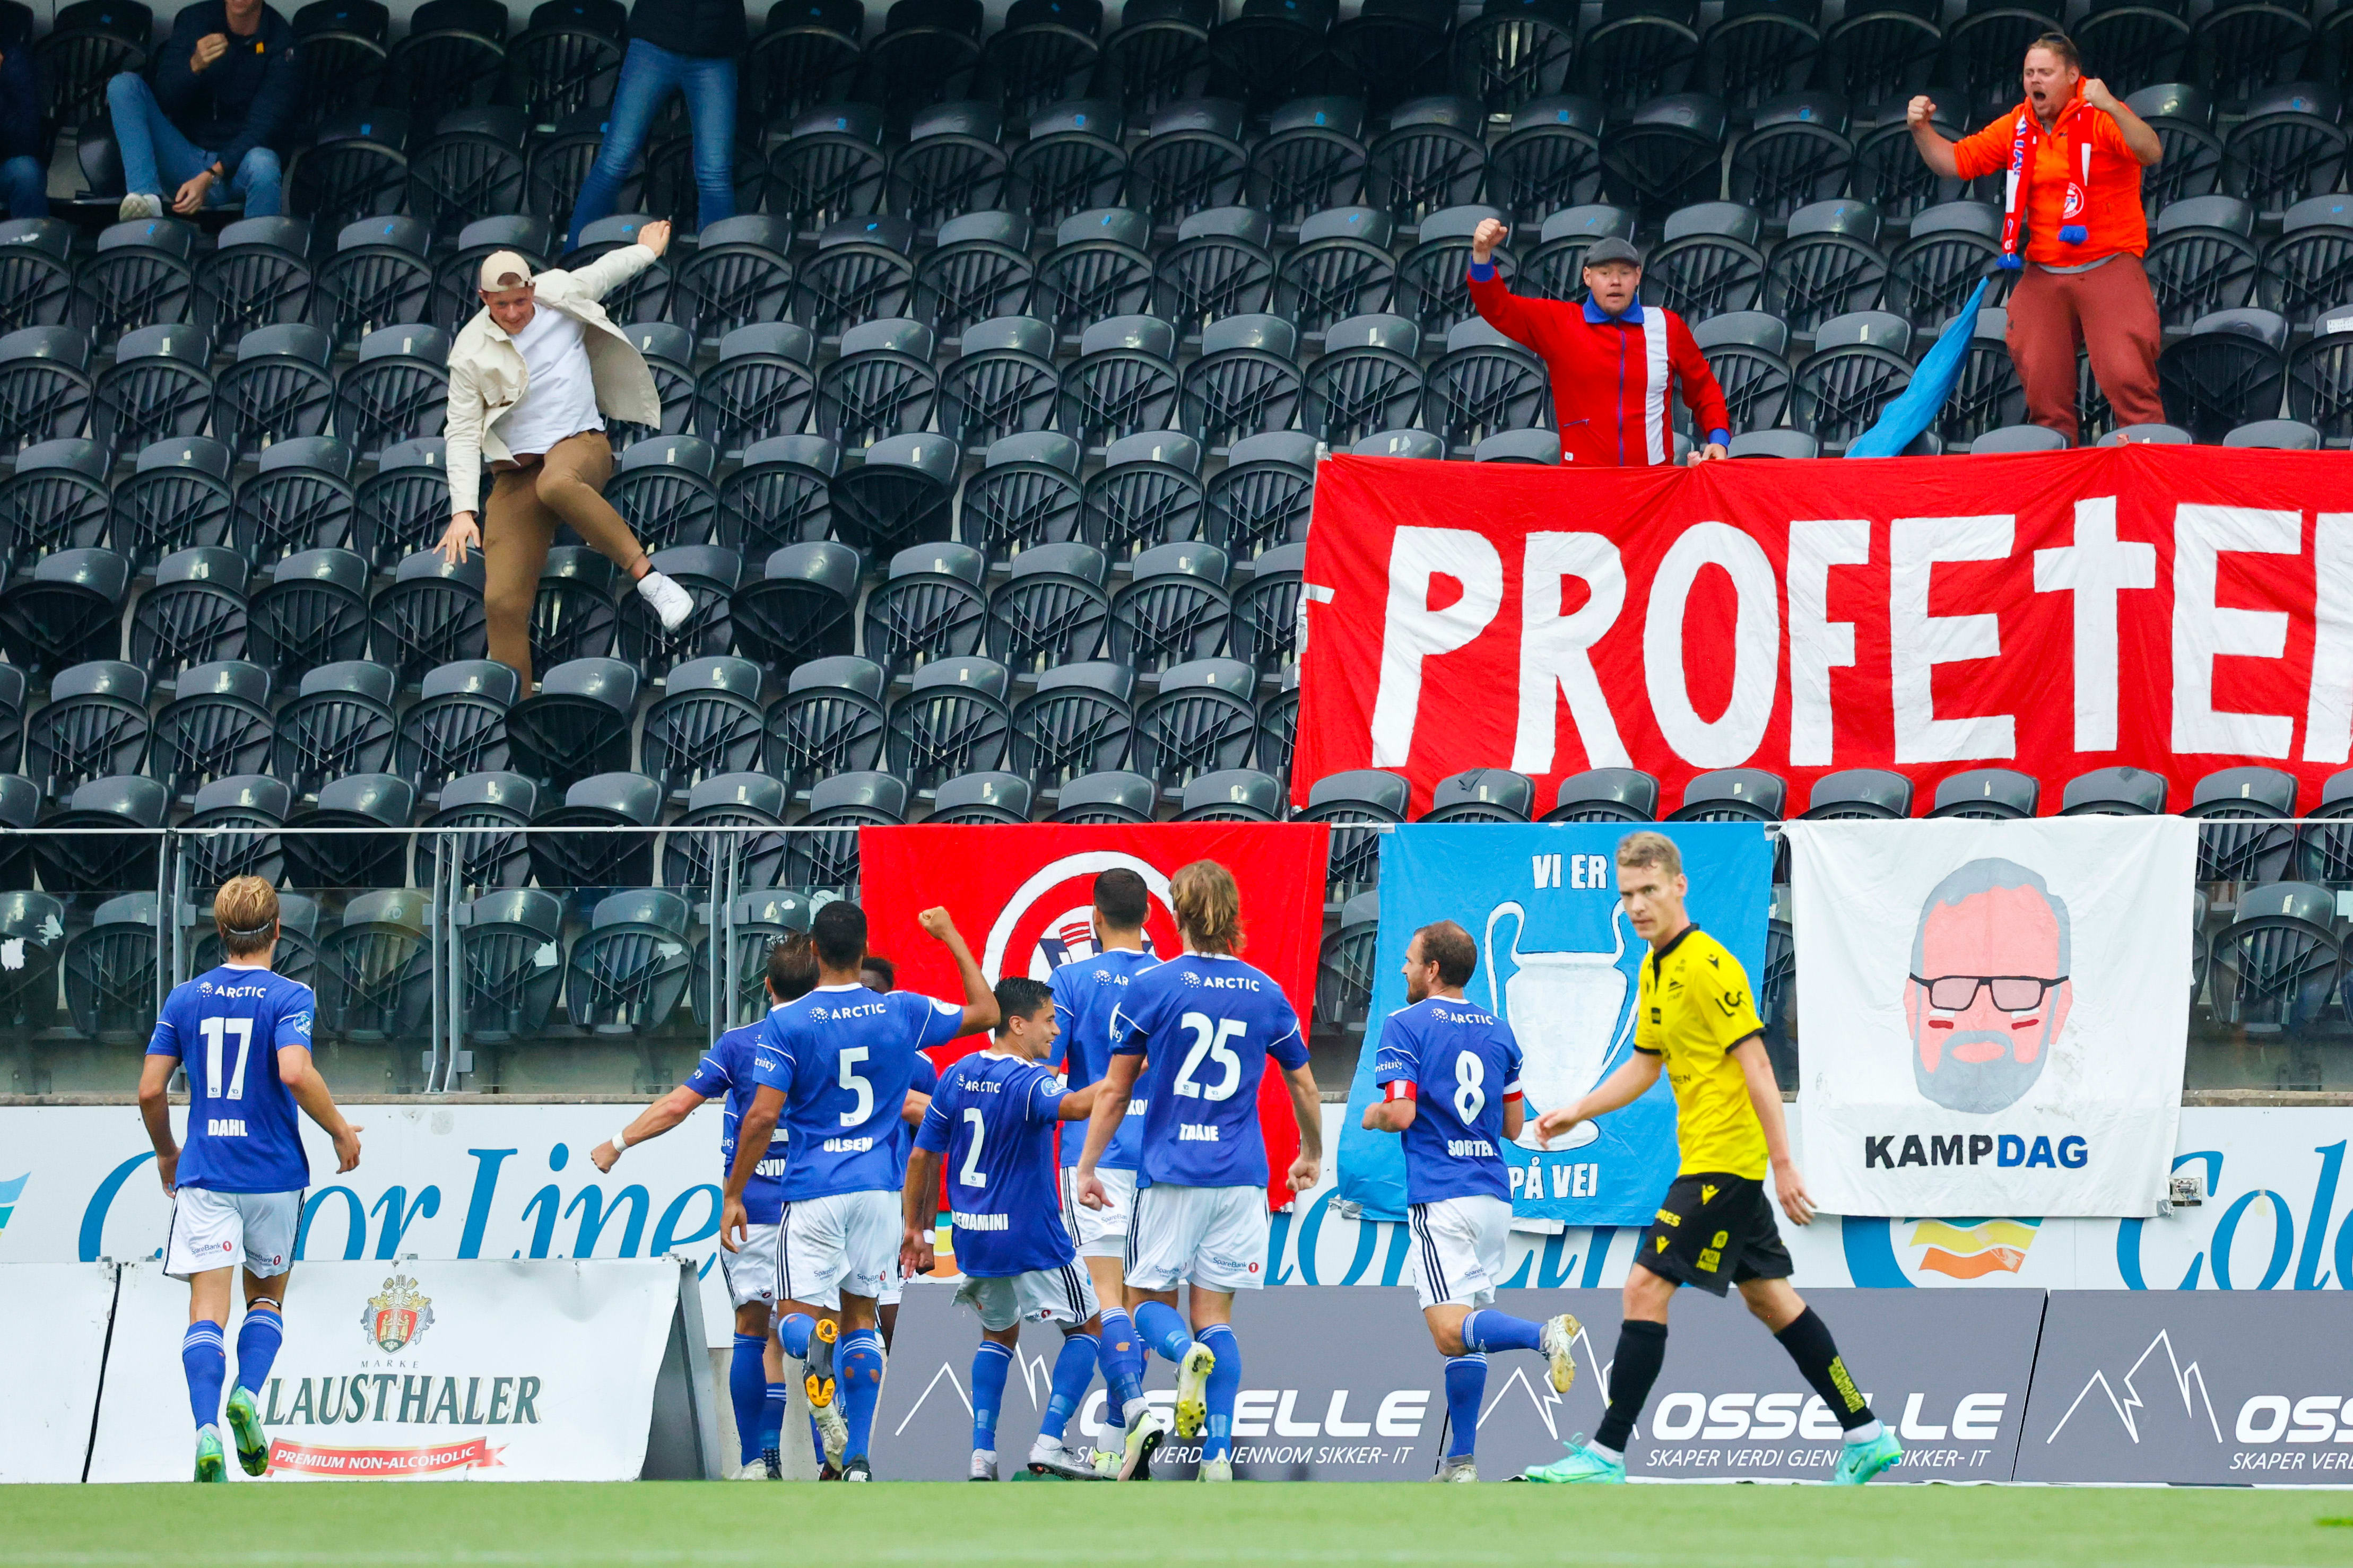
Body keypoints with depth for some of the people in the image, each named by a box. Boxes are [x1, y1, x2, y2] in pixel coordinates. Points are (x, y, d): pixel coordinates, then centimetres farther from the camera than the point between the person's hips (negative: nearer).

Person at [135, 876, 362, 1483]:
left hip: (204, 1175, 1)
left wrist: (166, 1154, 20)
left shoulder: (185, 998, 5)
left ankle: (207, 1429, -25)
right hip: (274, 1175, -1)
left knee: (208, 1308, -5)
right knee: (268, 1297, 19)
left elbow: (150, 1092, 3)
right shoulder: (289, 997, -5)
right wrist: (341, 1131, -7)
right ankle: (247, 1394, -6)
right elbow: (295, 1072, -22)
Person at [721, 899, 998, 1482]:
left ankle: (815, 1344, -35)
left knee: (796, 1319, 4)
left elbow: (762, 1116, -12)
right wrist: (952, 937, 25)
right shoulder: (902, 1013, 1)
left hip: (814, 1190, -3)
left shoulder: (786, 1024, -7)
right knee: (861, 1316, 15)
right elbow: (986, 1012, 15)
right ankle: (857, 1458, 8)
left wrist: (732, 1196, -3)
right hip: (879, 1188, 3)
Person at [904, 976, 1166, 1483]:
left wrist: (917, 1231, 17)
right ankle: (1049, 1445, 0)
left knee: (999, 1333, 24)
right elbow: (1076, 1105, -40)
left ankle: (981, 1455, 13)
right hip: (1032, 1239, -6)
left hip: (972, 1237, 6)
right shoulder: (1029, 1082, -17)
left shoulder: (956, 1076, 4)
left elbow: (923, 1157, 8)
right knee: (1087, 1327, 11)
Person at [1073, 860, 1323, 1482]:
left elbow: (1114, 1093, -1)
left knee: (1148, 1303, 8)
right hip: (1240, 1175, 3)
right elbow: (1304, 1087, 16)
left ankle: (1189, 1353, -26)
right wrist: (1311, 1156, 33)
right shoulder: (1265, 994, 5)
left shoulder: (1149, 988, -4)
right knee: (1215, 1312, 7)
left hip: (1171, 1174, -3)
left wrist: (1086, 1168, 8)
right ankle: (1218, 1454, -5)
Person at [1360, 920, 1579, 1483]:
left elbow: (1400, 1114, -13)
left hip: (1441, 1198, -7)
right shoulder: (1497, 1031, 13)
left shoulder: (1406, 1025, -4)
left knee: (1451, 1332, -14)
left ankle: (1544, 1335, -39)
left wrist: (1372, 1117, 9)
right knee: (1467, 1334, 12)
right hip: (1494, 1194, 7)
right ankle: (1461, 1460, 11)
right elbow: (1513, 1125, 16)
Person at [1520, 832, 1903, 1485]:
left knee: (1645, 1289, -11)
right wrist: (1577, 1112, 12)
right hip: (1706, 1157, 10)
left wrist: (1783, 1162, -20)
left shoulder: (1708, 966, -16)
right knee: (1769, 1298, 13)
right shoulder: (1655, 969, 12)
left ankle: (1607, 1455, -9)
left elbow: (1756, 1065, -18)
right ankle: (1866, 1435, 17)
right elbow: (1645, 1065, 23)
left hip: (1723, 1159, -10)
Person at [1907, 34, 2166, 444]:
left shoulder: (2101, 117, -7)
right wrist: (1922, 131, -5)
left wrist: (2112, 108, -37)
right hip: (2043, 276, 5)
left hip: (2108, 268, -5)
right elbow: (1956, 161, 12)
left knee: (2126, 374, -12)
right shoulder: (2018, 127, 9)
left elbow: (2151, 153, -23)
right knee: (2042, 383, 7)